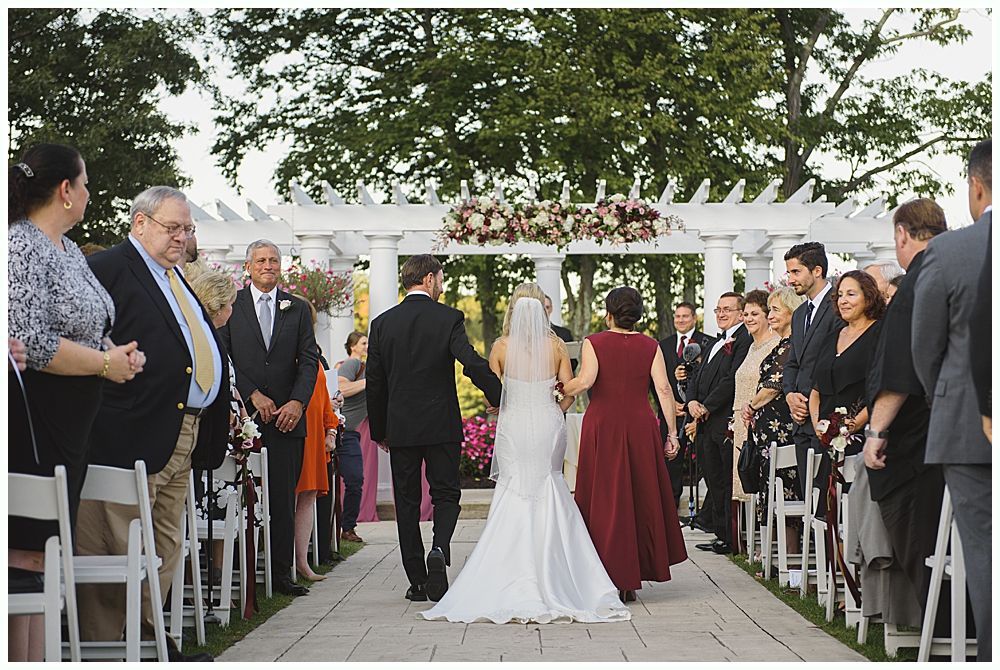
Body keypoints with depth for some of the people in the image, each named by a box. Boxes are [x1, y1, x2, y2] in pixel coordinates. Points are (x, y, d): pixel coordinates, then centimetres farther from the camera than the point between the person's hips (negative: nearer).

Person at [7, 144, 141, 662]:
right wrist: (105, 363, -12)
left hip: (68, 424, 10)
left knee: (43, 553, 11)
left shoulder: (67, 247, 17)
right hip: (32, 418, -10)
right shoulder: (21, 245, -13)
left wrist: (119, 352, 6)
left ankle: (35, 660, 16)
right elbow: (31, 343, -21)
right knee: (27, 555, -7)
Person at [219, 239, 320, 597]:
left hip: (287, 417, 2)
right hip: (244, 415, -2)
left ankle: (281, 574, 7)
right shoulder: (230, 305, 5)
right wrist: (253, 395, -9)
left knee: (284, 499, 2)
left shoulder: (297, 309, 13)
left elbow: (309, 360, 7)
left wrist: (298, 402, -7)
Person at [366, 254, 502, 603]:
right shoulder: (449, 318, -6)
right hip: (441, 425, -2)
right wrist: (502, 400, -8)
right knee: (445, 494, 8)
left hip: (400, 427, 2)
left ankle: (417, 581, 10)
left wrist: (379, 430, 14)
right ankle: (439, 550, -19)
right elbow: (473, 364, -16)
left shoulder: (382, 323, 4)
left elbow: (374, 383, 6)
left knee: (407, 501, 8)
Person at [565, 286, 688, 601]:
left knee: (604, 499, 4)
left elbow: (585, 381, -15)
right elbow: (663, 389, -2)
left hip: (601, 426, -2)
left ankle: (610, 578, 3)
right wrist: (672, 433, 1)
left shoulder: (593, 343, -3)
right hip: (641, 428, 2)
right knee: (641, 498, 11)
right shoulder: (650, 346, 4)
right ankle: (632, 580, 15)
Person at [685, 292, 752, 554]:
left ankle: (732, 539, -1)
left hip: (727, 423, -9)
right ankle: (722, 535, 19)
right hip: (706, 425, 9)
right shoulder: (716, 344, 22)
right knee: (715, 483, 12)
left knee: (729, 484, -5)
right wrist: (692, 402, -1)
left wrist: (706, 408, -14)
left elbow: (732, 380, -17)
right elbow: (697, 379, 19)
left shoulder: (744, 339, -9)